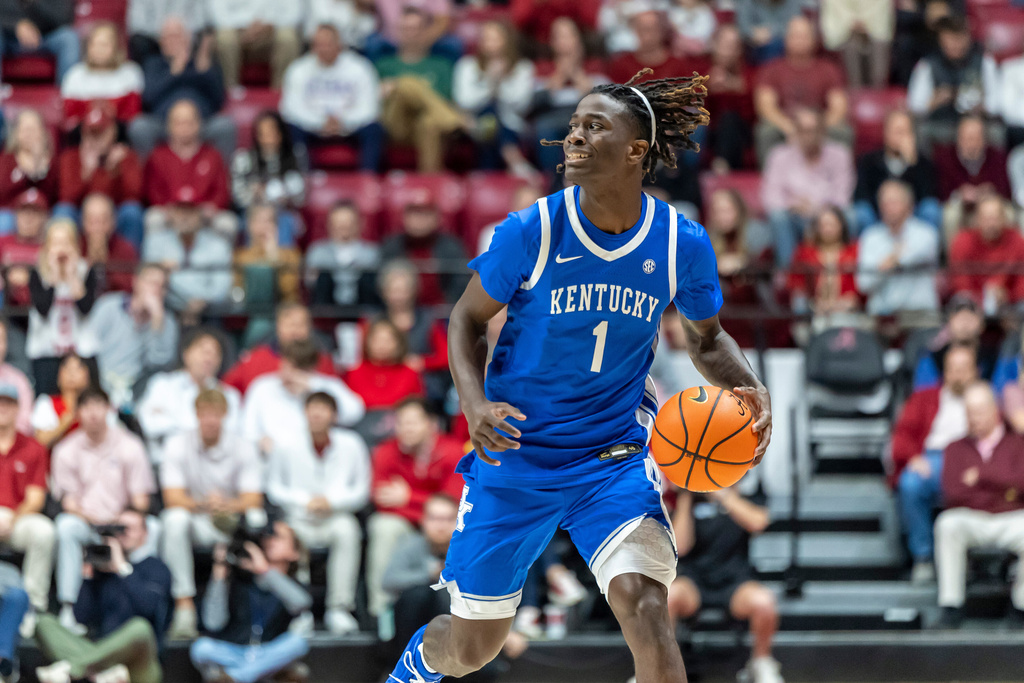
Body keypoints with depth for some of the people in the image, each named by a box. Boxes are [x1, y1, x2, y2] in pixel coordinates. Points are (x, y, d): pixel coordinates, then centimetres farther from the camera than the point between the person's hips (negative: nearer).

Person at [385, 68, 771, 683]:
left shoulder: (683, 244, -10)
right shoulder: (531, 232, -15)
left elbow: (707, 337, 8)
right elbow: (468, 318, -2)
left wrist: (748, 387, -13)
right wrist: (475, 404, -20)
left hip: (615, 455, 0)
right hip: (515, 456, 0)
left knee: (644, 606, -26)